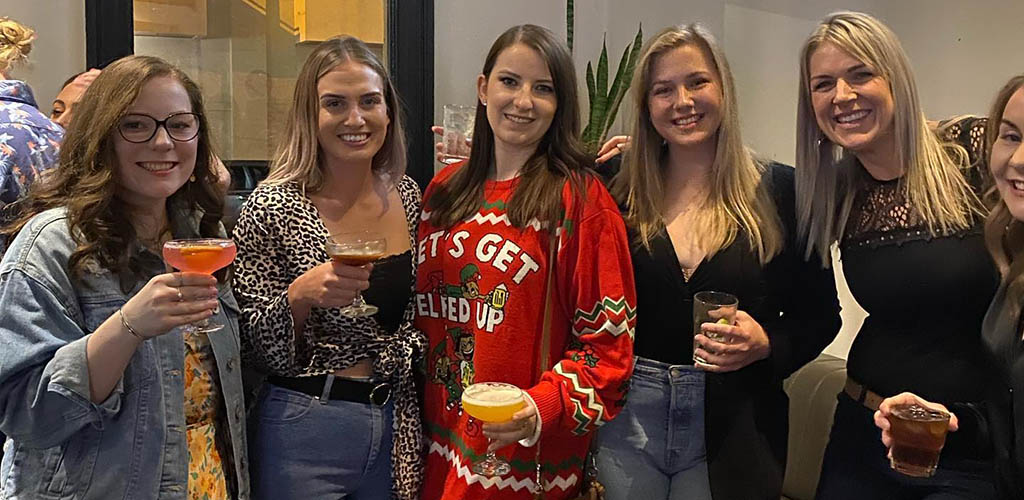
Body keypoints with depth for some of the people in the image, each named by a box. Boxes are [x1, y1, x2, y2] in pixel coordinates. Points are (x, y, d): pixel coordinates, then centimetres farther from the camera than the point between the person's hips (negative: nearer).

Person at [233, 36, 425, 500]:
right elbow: (256, 349, -11)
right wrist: (301, 294, -25)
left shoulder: (408, 196, 0)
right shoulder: (272, 207, -14)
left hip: (395, 432, 4)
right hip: (304, 433, -4)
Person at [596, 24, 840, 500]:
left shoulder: (779, 190, -3)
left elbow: (821, 315, 2)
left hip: (732, 427, -1)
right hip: (628, 420, 1)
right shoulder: (623, 194, 0)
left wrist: (765, 344, -17)